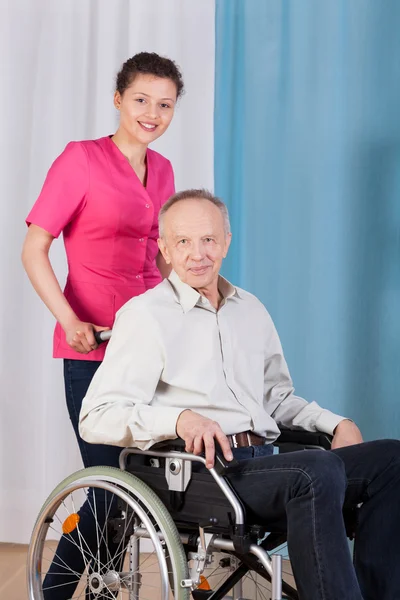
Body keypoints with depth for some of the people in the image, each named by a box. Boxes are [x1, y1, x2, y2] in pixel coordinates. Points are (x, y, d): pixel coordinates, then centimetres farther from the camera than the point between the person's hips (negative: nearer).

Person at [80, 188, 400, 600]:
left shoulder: (251, 311, 22)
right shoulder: (145, 315, 1)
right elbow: (95, 418, -9)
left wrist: (336, 423, 12)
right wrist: (179, 419, -24)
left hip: (264, 462, 7)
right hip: (198, 473, -7)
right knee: (318, 472, -33)